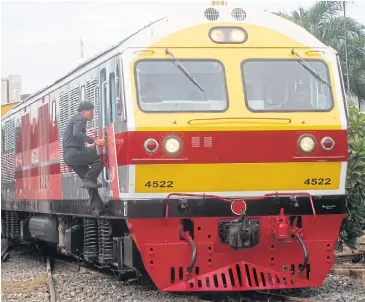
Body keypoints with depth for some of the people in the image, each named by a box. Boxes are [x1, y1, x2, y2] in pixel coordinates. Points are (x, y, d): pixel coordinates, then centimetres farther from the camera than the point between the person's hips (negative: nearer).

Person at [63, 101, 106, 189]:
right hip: (74, 153, -10)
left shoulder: (74, 119, 29)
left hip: (68, 156, 10)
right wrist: (94, 141, -28)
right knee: (100, 156, -17)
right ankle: (88, 180, -24)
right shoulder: (80, 119, -3)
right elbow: (76, 134, -22)